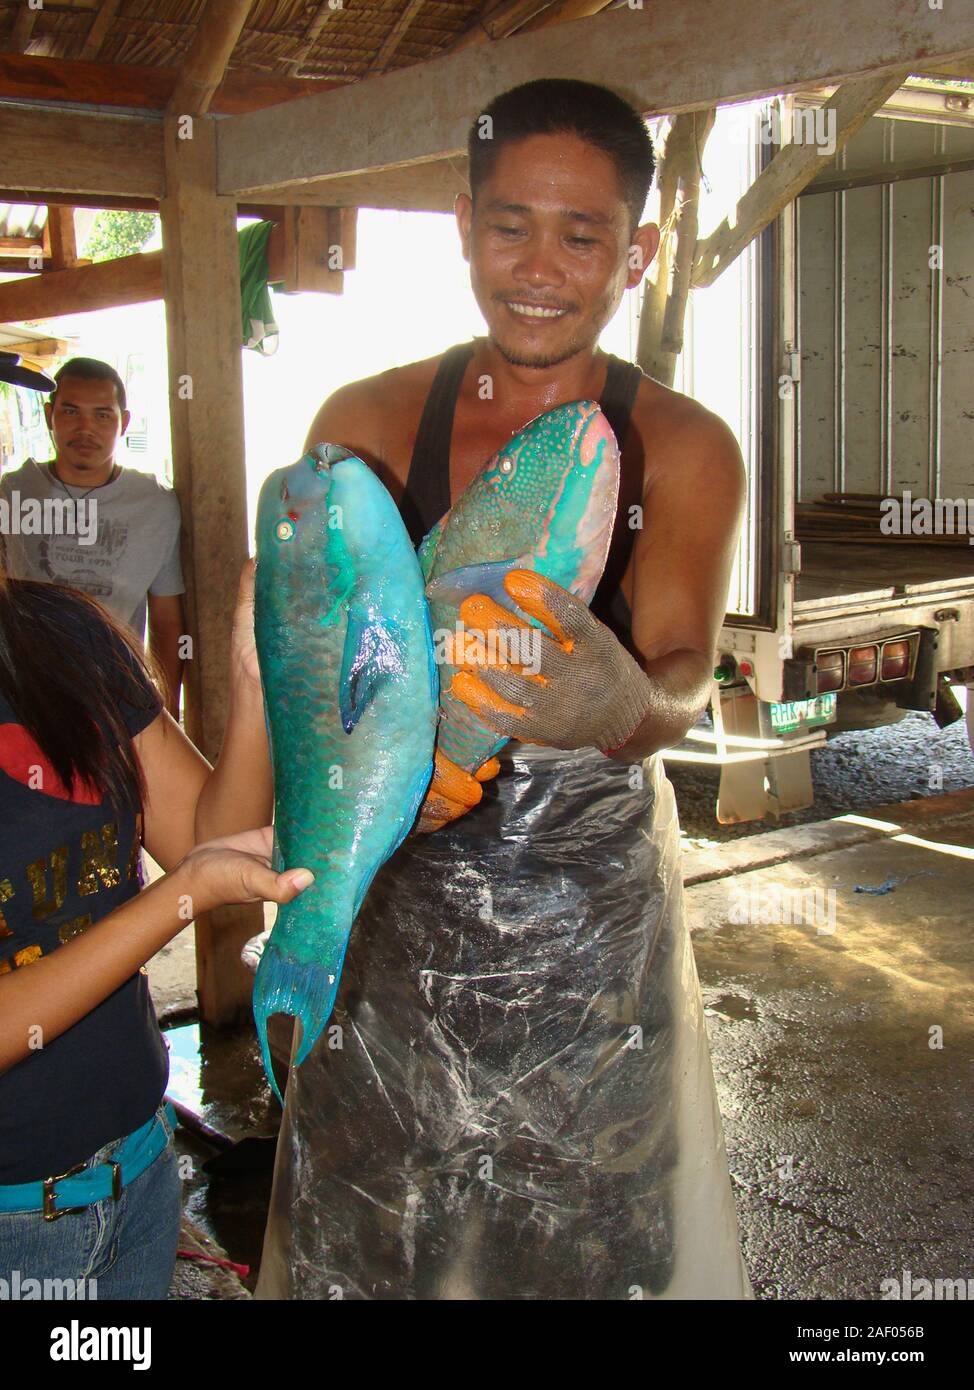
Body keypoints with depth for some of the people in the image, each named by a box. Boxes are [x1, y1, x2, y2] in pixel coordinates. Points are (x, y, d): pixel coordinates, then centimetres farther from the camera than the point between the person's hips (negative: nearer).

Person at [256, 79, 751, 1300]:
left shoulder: (684, 447, -3)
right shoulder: (367, 422, 0)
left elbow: (684, 679, -16)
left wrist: (623, 706, -41)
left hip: (595, 909, 0)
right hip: (394, 903, 1)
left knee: (594, 1243, 12)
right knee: (362, 1240, 14)